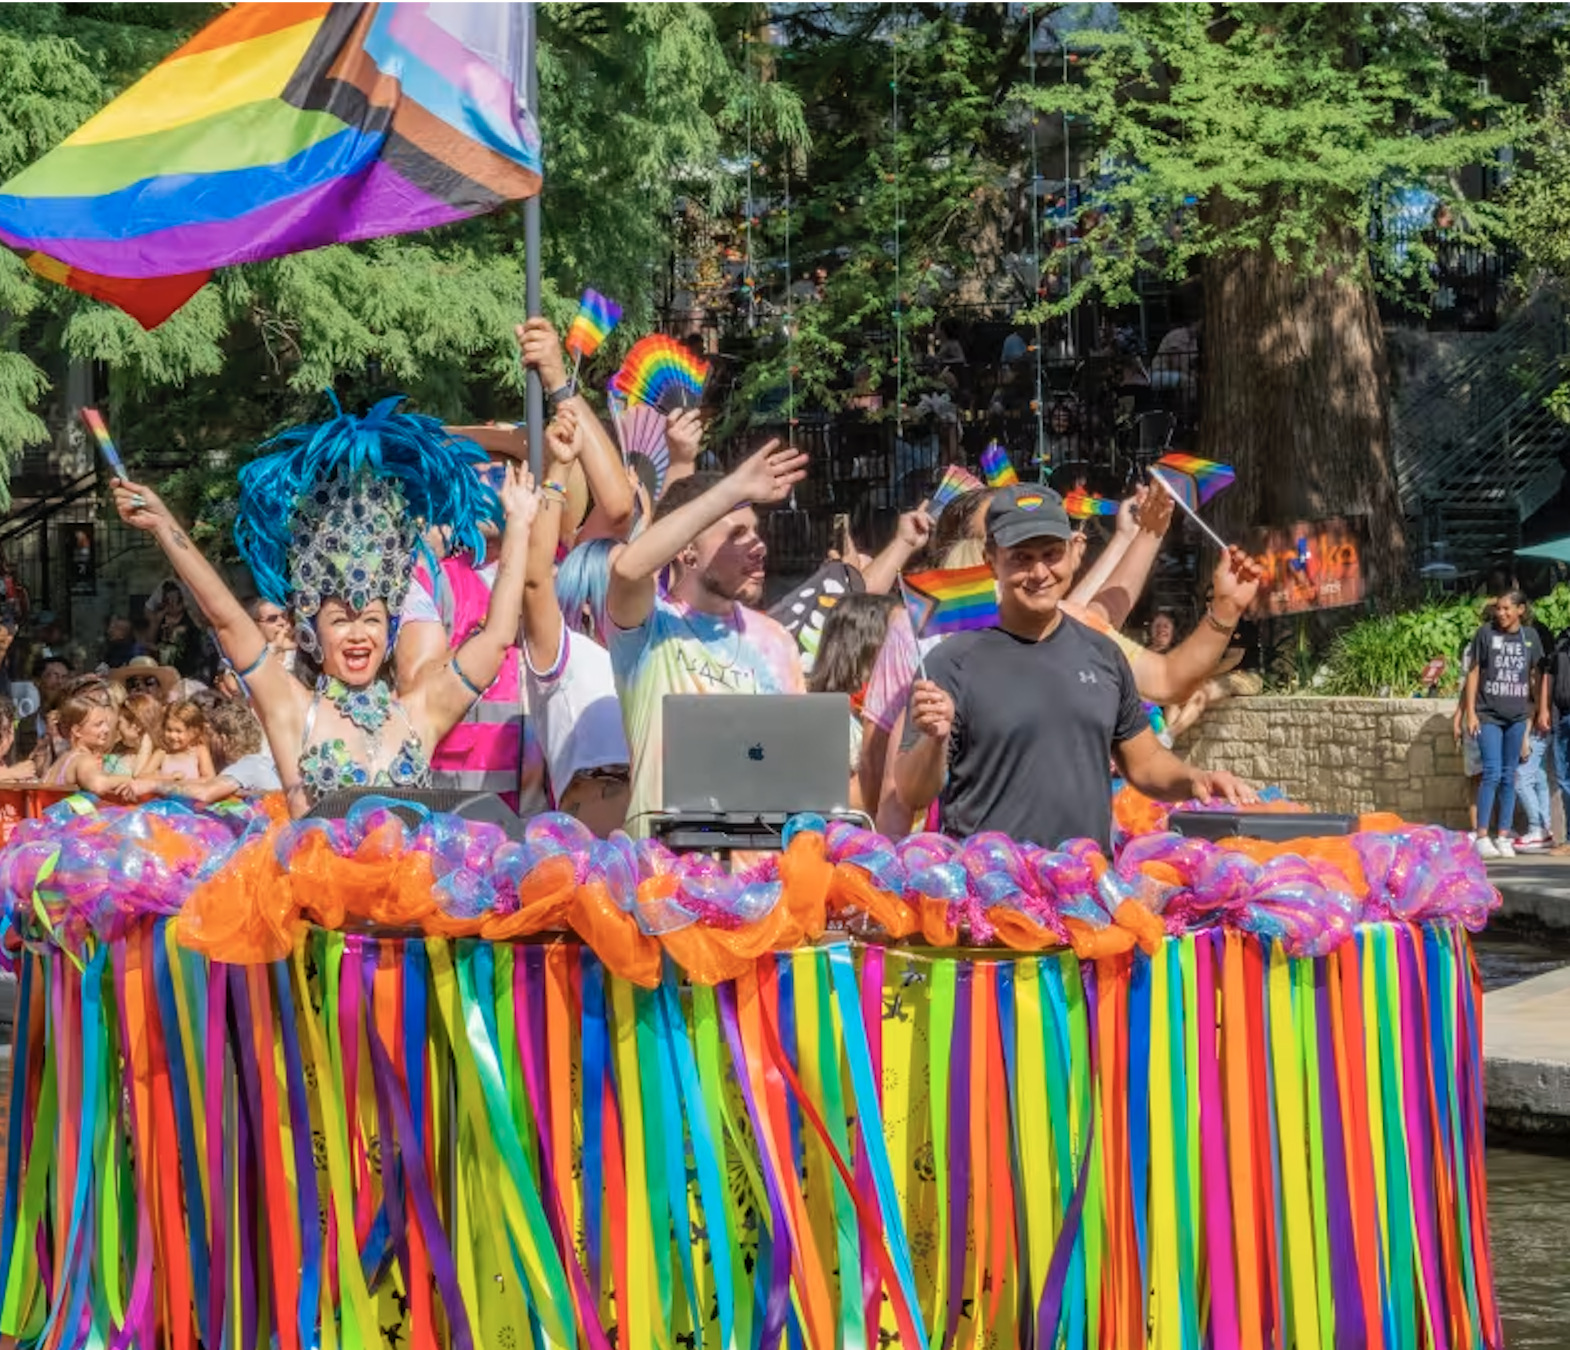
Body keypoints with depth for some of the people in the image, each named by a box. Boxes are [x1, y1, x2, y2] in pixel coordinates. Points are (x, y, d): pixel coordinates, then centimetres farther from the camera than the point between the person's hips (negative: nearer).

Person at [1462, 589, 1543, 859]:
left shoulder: (1530, 636, 5)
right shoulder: (1486, 634, -1)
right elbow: (1473, 673, 2)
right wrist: (1470, 712, -2)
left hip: (1517, 716, 3)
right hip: (1489, 714, -3)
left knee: (1509, 777, 6)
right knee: (1492, 773, -11)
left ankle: (1503, 837, 11)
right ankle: (1482, 836, -8)